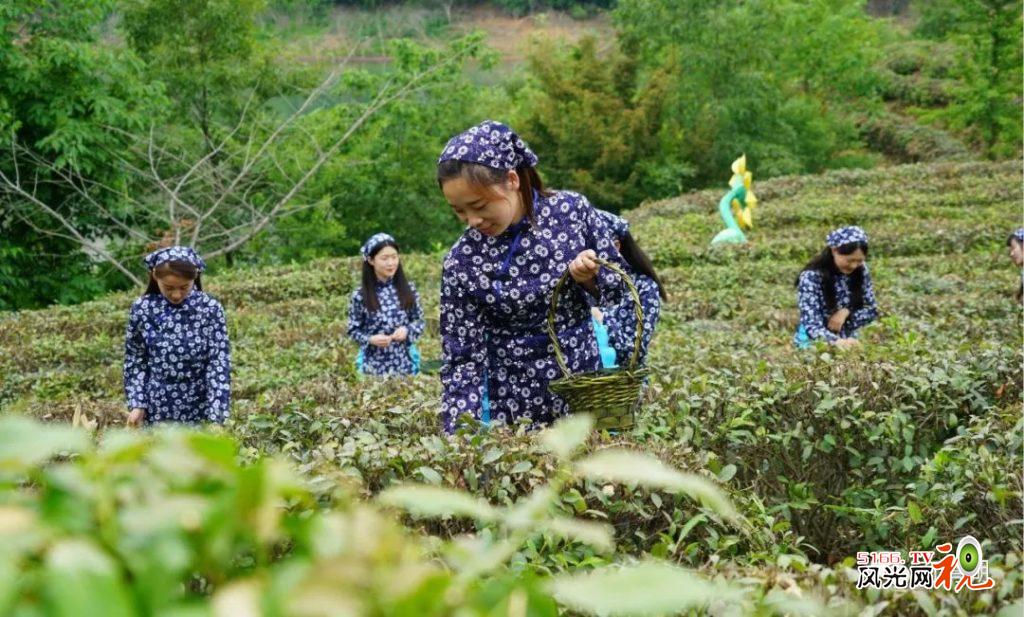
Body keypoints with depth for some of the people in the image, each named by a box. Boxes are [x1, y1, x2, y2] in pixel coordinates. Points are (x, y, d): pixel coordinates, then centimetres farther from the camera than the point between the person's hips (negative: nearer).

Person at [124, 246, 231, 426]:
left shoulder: (210, 310, -11)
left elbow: (219, 363, -12)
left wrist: (215, 416, -17)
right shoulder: (142, 309, -5)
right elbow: (135, 360, 4)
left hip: (197, 408, -1)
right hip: (157, 408, 1)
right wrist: (136, 403, -3)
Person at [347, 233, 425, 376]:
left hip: (404, 364, 2)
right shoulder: (360, 296, -5)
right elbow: (353, 331, 1)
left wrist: (407, 330, -13)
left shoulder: (408, 290, 0)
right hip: (374, 365, -2)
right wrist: (370, 340, -17)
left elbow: (420, 321, 7)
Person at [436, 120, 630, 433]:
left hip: (584, 383, 2)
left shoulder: (572, 210, -11)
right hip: (514, 402, -2)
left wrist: (588, 279, -19)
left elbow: (617, 284, 2)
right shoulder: (463, 262, -15)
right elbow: (462, 359, -11)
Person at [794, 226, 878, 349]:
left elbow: (872, 310, 7)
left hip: (848, 341, 4)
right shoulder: (811, 276, -16)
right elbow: (811, 325, -22)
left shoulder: (861, 271, -2)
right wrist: (837, 341, -40)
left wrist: (846, 313, -13)